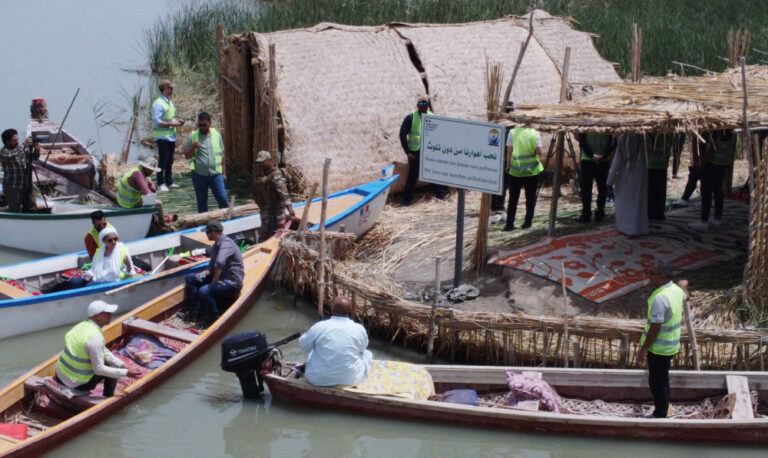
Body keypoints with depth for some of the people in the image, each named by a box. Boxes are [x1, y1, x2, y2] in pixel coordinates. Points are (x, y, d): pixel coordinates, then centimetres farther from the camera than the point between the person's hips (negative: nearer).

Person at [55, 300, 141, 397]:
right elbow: (99, 369, -22)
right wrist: (126, 373, -18)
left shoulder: (83, 325, 4)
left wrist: (122, 366, 8)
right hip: (76, 384, -8)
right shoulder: (95, 337, -25)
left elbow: (103, 352, 13)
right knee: (113, 369, 4)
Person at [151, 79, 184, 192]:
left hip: (171, 136, 9)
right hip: (163, 137, -9)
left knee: (170, 161, 14)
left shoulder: (169, 102, 14)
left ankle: (169, 182, 22)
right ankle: (161, 184, 1)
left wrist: (177, 121, 5)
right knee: (162, 161, -4)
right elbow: (157, 122, -20)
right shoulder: (158, 103, -14)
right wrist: (172, 124, -18)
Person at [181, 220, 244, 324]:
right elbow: (213, 266, 20)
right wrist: (206, 273, -2)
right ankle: (194, 313, 3)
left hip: (232, 283, -10)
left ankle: (214, 318, -10)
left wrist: (215, 280, -25)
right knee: (190, 279, 6)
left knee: (204, 291, -32)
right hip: (219, 277, 10)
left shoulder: (226, 243, -20)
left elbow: (219, 263, -37)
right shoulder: (216, 246, 12)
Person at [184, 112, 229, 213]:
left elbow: (222, 154, 12)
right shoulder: (193, 136, 0)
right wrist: (194, 147, -18)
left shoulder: (217, 134, 6)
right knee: (202, 202, 9)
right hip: (199, 175, 0)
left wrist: (224, 172, 11)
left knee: (223, 199, -5)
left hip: (216, 174, 1)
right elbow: (187, 156, 1)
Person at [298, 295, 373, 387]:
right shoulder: (359, 329, -12)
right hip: (349, 379, -1)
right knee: (367, 354, 24)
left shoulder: (319, 327, -16)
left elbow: (302, 345, 2)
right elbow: (363, 346, 10)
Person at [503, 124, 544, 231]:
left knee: (513, 198, 6)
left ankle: (510, 224, 3)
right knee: (530, 197, 11)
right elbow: (539, 151, -8)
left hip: (516, 170, 0)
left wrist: (508, 166, 7)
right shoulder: (535, 133, -3)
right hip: (532, 170, 0)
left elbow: (509, 151, -4)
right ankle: (528, 222, 12)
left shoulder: (512, 132, -3)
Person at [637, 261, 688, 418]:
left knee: (657, 383, 3)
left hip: (659, 348, -9)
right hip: (671, 345, 9)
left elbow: (655, 328, -25)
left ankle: (660, 416, 13)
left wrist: (643, 349, -18)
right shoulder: (676, 289, 0)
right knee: (662, 380, 21)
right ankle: (661, 413, 32)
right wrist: (684, 286, 51)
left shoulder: (660, 298, -28)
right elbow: (684, 295, 28)